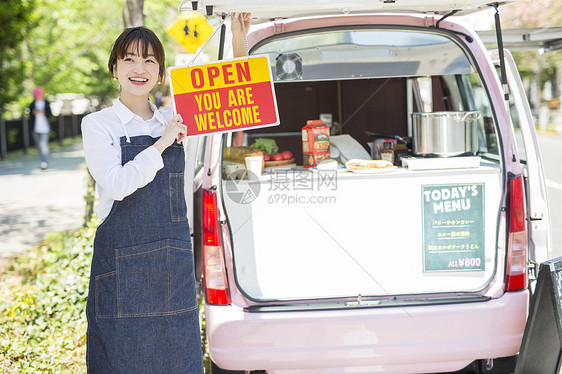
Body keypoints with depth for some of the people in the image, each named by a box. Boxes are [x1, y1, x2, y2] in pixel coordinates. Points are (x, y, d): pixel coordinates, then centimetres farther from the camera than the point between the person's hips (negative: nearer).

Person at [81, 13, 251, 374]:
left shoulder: (172, 119, 10)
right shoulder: (98, 124, -2)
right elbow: (117, 184, -15)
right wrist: (162, 144, -13)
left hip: (175, 261, 4)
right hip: (123, 260, -4)